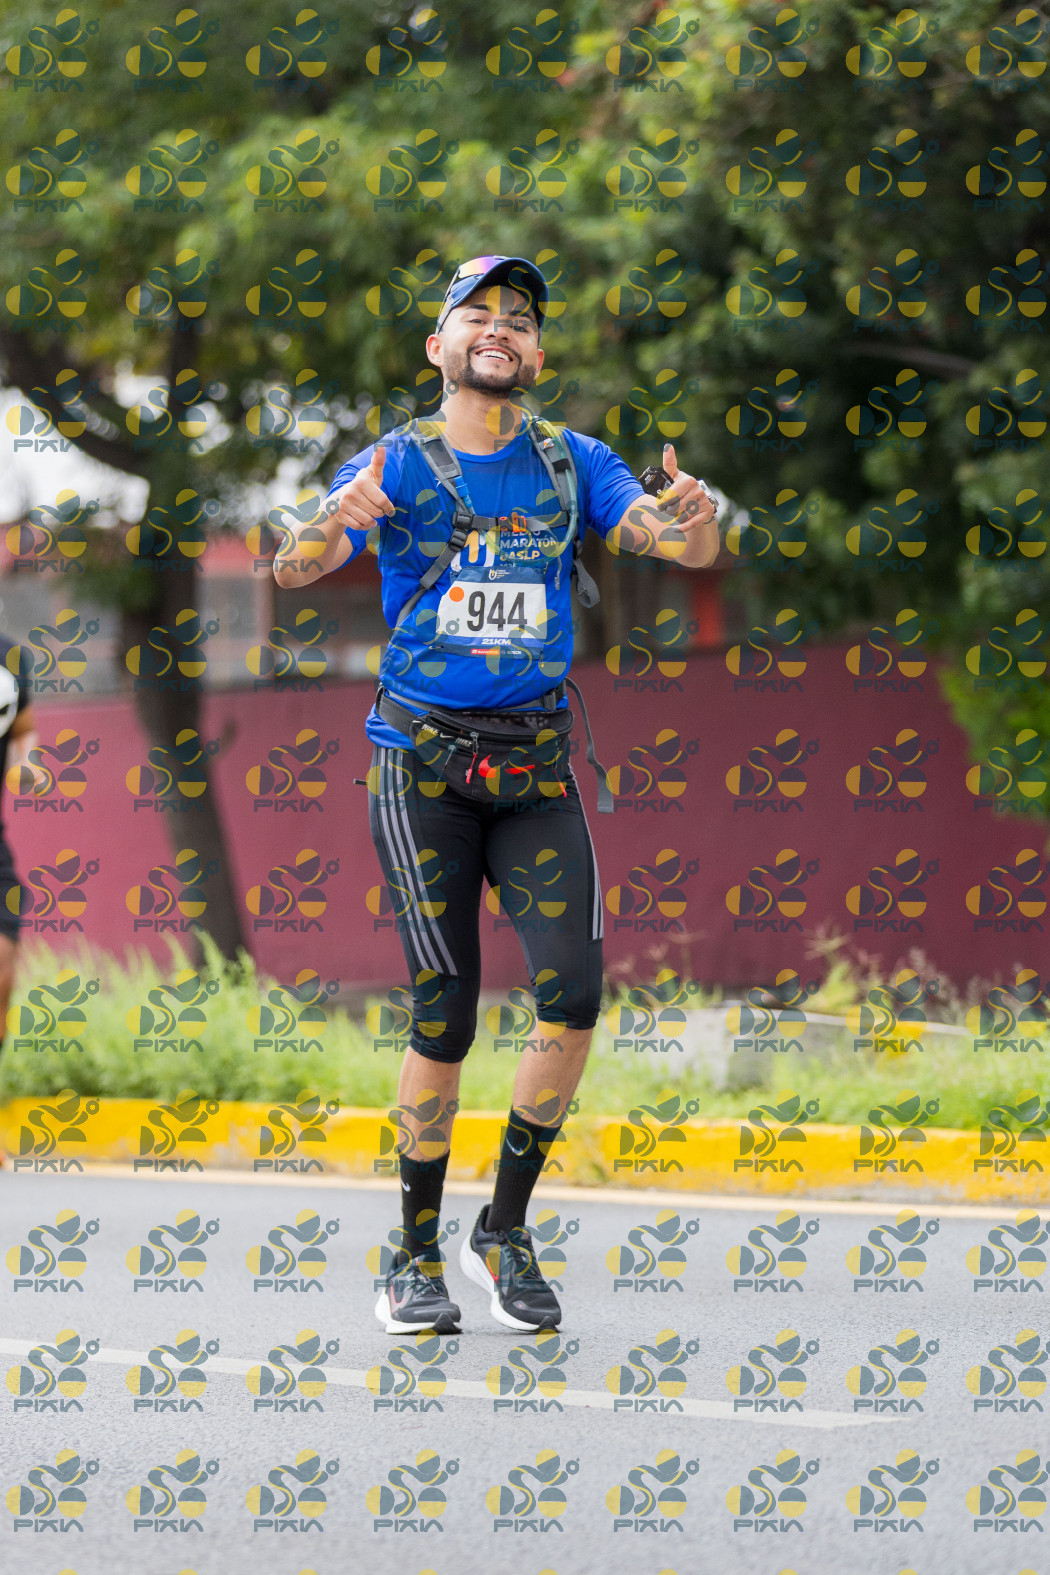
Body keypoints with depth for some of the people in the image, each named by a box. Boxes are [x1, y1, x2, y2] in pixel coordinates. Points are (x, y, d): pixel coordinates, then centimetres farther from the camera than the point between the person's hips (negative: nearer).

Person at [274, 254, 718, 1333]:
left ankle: (504, 1232, 5)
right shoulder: (395, 466, 1)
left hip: (535, 767, 2)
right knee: (444, 1020, -5)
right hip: (422, 764, -2)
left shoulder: (572, 465, 8)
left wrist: (693, 515, -28)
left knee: (574, 996, -12)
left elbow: (687, 548, -2)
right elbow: (292, 571, -11)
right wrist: (335, 518, -35)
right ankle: (417, 1256, 10)